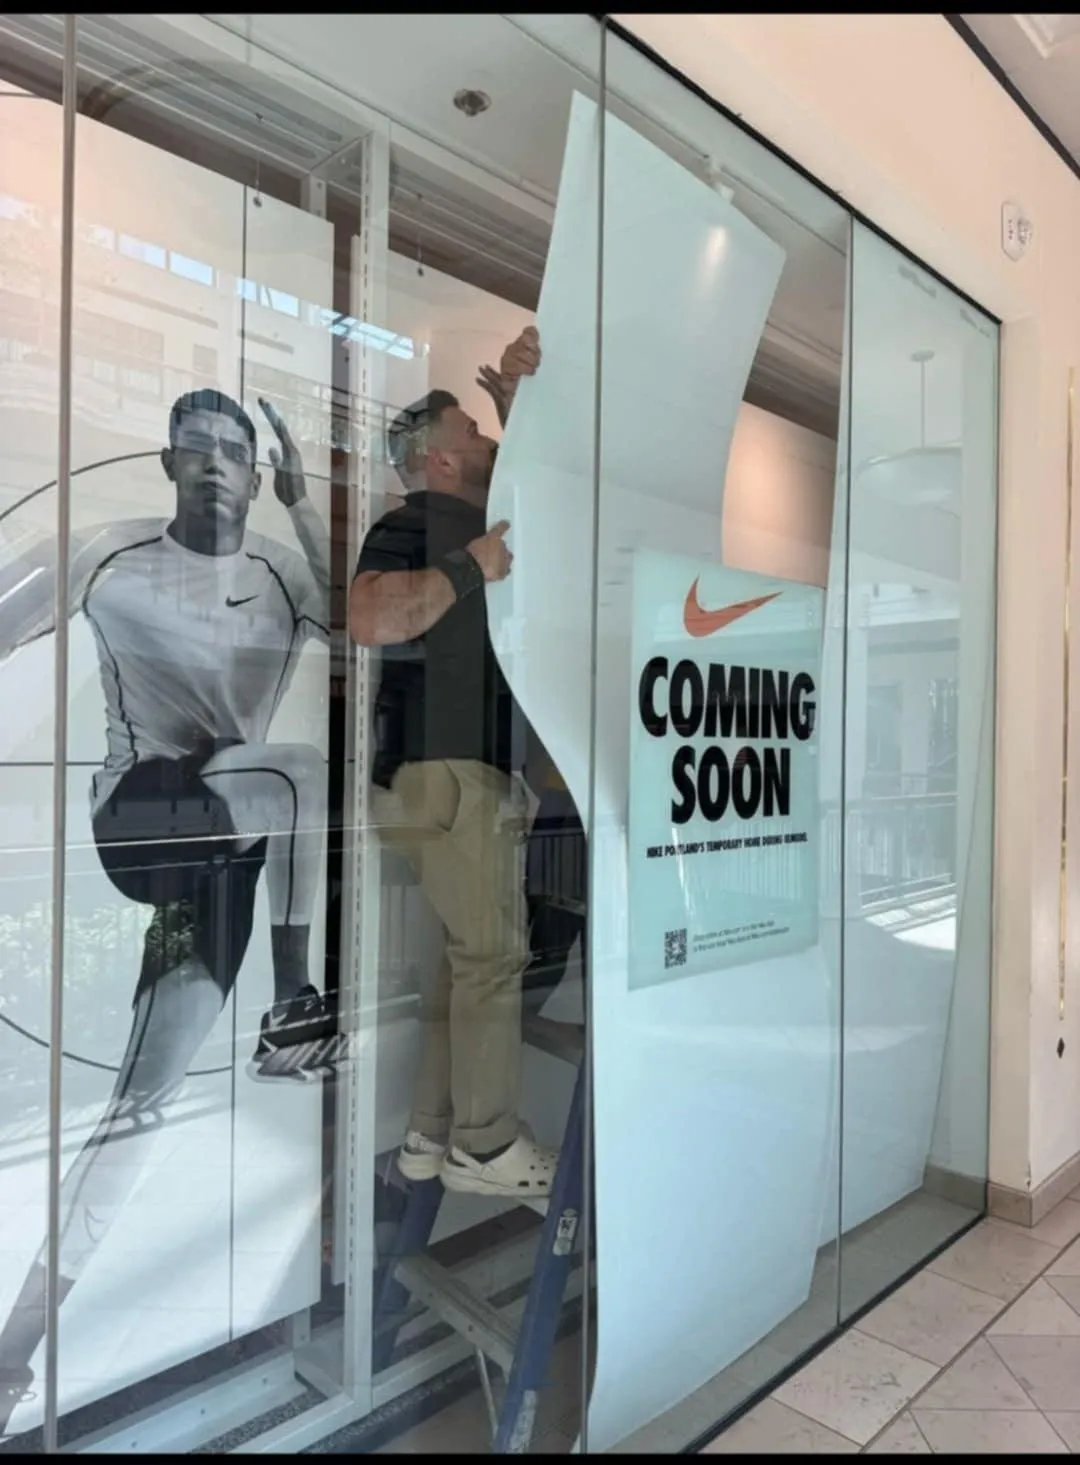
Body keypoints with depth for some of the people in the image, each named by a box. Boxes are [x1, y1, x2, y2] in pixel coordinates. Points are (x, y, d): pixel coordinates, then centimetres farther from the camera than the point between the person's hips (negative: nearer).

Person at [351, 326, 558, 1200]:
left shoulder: (474, 522, 20)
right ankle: (485, 1144, 5)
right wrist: (470, 566, -17)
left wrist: (514, 391, 19)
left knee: (468, 953, 10)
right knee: (493, 952, -6)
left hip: (481, 768, 9)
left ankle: (434, 1134, 18)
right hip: (447, 770, -9)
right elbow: (370, 619, -24)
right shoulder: (411, 525, -6)